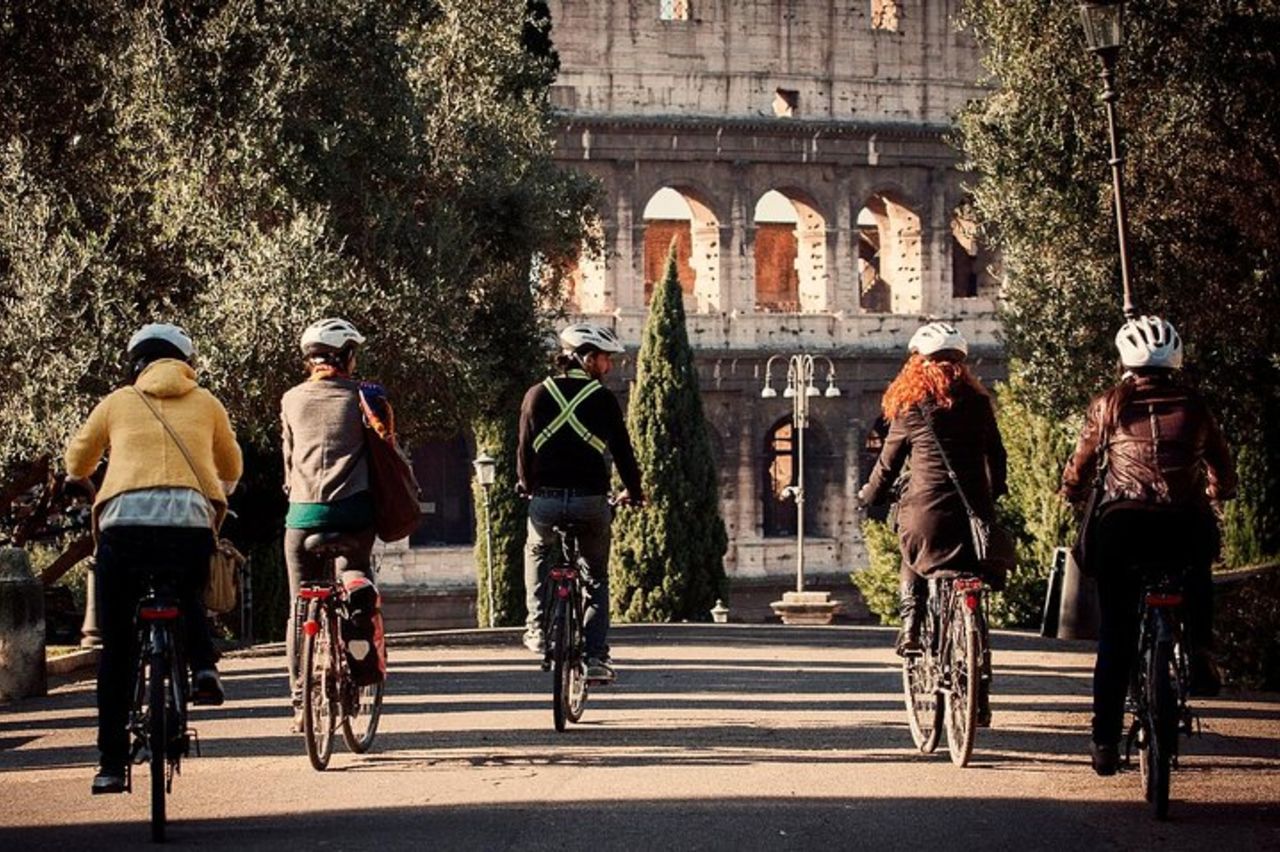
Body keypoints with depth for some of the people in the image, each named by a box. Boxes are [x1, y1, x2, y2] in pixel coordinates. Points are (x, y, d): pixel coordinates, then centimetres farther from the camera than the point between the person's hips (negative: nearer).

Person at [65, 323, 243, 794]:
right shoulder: (205, 403, 21)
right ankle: (203, 665, 3)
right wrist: (215, 499, 55)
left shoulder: (117, 402, 19)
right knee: (187, 599, 32)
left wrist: (91, 494, 51)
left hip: (124, 521, -1)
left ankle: (111, 762, 5)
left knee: (116, 647, 8)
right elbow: (231, 469, 33)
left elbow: (76, 461, 30)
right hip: (191, 521, 1)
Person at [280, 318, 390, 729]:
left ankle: (301, 700, 3)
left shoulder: (291, 400, 10)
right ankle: (358, 588, -10)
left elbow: (288, 458, 17)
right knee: (355, 566, 26)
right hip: (353, 508, -1)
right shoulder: (364, 395, 3)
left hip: (303, 511, 2)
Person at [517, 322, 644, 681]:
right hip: (591, 500, -1)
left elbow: (524, 449, 9)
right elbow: (622, 450, 4)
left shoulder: (537, 395, 4)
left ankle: (537, 627, 18)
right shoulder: (603, 399, -1)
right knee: (597, 576, 14)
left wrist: (528, 488, 25)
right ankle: (595, 655, 3)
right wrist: (633, 491, 19)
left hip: (546, 499, 1)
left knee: (537, 555, 31)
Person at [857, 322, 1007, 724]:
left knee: (913, 563, 31)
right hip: (973, 513, 2)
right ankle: (980, 699, 6)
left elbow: (889, 463, 8)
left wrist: (869, 496, 26)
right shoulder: (978, 403, 8)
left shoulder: (910, 408, 0)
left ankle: (911, 626, 9)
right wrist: (993, 495, 37)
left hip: (926, 512, -2)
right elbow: (996, 457, 18)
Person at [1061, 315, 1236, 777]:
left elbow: (1078, 471, 11)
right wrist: (1208, 495, 39)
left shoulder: (1110, 405, 8)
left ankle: (1106, 741, 3)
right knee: (1198, 567, 36)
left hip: (1124, 524, -1)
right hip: (1186, 526, 1)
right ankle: (1199, 654, 18)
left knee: (1115, 635, 7)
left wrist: (1073, 496, 32)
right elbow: (1224, 477, 18)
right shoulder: (1194, 405, 11)